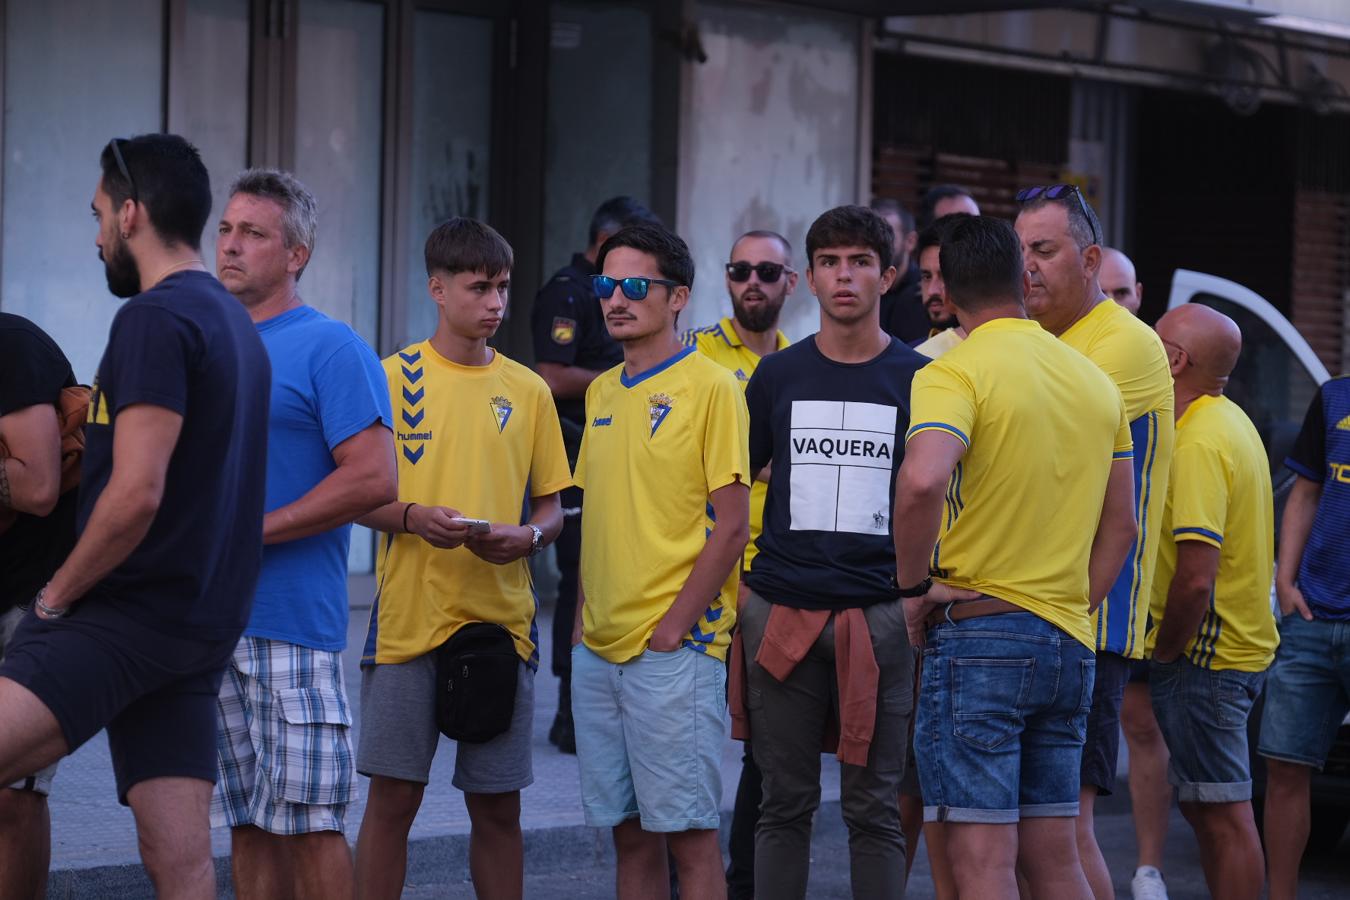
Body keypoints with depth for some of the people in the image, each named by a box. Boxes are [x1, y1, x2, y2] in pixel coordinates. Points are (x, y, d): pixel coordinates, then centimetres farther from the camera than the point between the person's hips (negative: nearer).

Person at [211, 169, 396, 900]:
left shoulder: (331, 348, -5)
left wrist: (248, 533, -15)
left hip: (291, 624, -7)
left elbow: (373, 481, -15)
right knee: (246, 818, 10)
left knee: (307, 820, -3)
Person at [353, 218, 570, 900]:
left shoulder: (528, 391, 8)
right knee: (393, 796, 0)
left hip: (502, 620, 2)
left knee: (497, 806, 6)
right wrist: (413, 517, -17)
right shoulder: (392, 378, 1)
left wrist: (528, 536, -9)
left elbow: (552, 507, 13)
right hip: (409, 616, -2)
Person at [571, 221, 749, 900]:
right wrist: (582, 618, 11)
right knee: (629, 833, 10)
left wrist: (675, 627, -14)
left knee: (686, 832, -3)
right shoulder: (601, 392, 14)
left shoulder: (709, 387, -7)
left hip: (674, 647, -7)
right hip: (598, 650, 7)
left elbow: (731, 524, -11)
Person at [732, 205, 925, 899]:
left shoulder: (919, 379, 3)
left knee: (873, 805, 2)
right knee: (786, 802, 7)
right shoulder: (778, 376, 8)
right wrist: (736, 585, 6)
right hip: (781, 611, 2)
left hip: (879, 614, -2)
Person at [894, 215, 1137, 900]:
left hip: (979, 635, -7)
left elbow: (922, 480, -28)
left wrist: (915, 586, -15)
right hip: (1069, 643, 7)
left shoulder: (955, 373, -10)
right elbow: (1121, 524, 18)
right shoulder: (1095, 381, 13)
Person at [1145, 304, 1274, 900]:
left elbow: (1196, 576, -24)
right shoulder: (1232, 424, 13)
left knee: (1223, 813, -6)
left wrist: (1166, 650, -13)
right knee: (1203, 804, 16)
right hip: (1242, 644, 10)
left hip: (1202, 656, -10)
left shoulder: (1200, 442, -19)